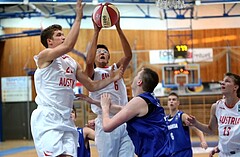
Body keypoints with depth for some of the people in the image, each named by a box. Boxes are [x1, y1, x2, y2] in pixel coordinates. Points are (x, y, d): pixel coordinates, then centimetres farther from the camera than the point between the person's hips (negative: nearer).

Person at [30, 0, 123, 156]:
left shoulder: (72, 63, 18)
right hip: (47, 119, -7)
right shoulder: (44, 56, -5)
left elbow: (92, 86, 21)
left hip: (66, 120, 7)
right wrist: (78, 18, -18)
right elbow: (68, 46, -23)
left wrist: (111, 79, 7)